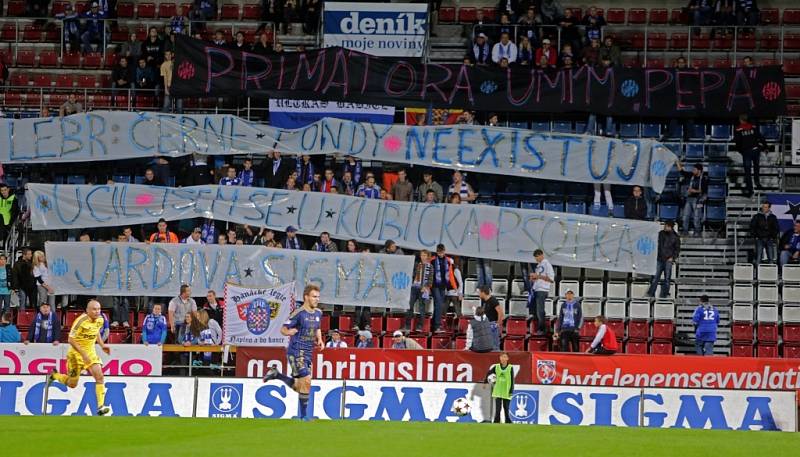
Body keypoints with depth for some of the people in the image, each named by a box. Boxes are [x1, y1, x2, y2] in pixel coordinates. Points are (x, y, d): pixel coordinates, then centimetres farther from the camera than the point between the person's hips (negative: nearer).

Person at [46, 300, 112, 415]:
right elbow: (71, 340, -22)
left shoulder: (100, 320, -4)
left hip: (90, 352, 5)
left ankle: (100, 407, -15)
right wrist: (83, 353, -29)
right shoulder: (81, 321, -25)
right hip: (76, 353, -5)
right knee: (72, 384, 8)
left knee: (99, 376, -15)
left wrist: (102, 345, 3)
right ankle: (54, 375, 39)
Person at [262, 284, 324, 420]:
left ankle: (276, 374, 30)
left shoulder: (318, 313, 10)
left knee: (298, 387, 9)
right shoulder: (299, 313, -12)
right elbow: (283, 329, -8)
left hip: (308, 353, 8)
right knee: (306, 381, -14)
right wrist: (289, 332, -30)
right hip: (296, 352, -8)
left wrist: (319, 340, 9)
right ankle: (304, 415, -4)